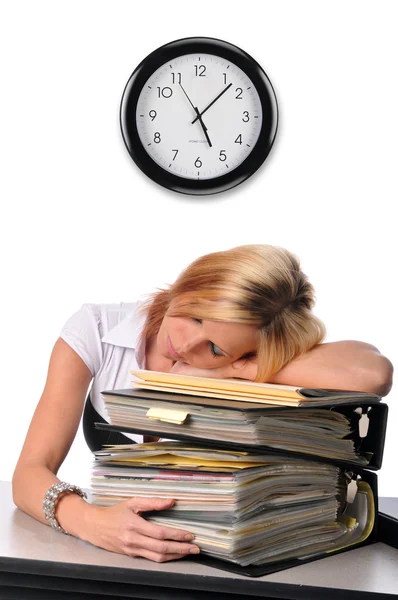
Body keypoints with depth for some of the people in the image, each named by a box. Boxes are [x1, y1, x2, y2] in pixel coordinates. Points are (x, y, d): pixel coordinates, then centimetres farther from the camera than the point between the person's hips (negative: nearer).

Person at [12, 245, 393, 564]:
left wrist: (232, 370, -27)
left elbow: (371, 374, -33)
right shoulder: (96, 330, -13)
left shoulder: (249, 369, -16)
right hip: (114, 552, 1)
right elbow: (30, 472, -16)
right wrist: (91, 520, -36)